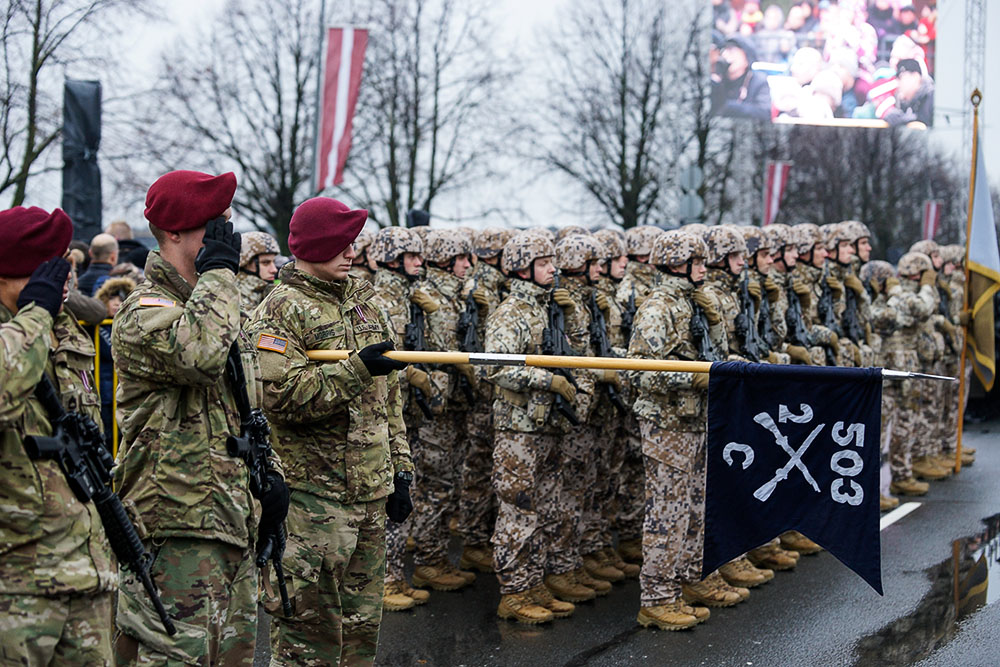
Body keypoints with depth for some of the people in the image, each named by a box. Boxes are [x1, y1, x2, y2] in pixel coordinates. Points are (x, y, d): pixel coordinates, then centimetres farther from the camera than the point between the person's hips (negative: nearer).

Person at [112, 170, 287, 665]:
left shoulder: (210, 301, 18)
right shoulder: (144, 312, -12)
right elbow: (199, 354, -36)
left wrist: (267, 471, 15)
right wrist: (218, 271, -22)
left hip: (233, 520, 9)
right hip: (178, 528, -9)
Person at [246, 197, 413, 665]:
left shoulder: (363, 303, 16)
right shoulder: (280, 311, -8)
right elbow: (281, 396, -21)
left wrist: (399, 468, 16)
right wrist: (356, 368, -23)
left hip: (370, 488, 7)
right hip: (311, 490, -7)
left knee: (362, 622, 14)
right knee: (308, 626, -4)